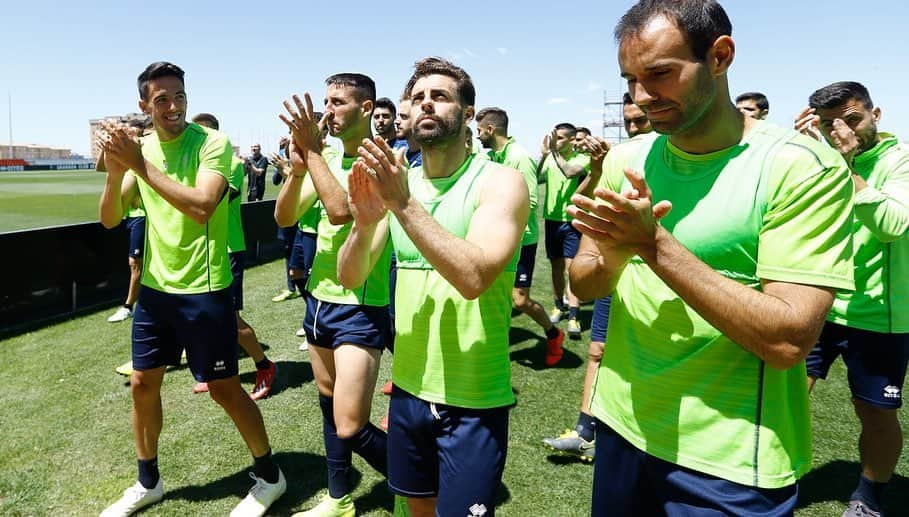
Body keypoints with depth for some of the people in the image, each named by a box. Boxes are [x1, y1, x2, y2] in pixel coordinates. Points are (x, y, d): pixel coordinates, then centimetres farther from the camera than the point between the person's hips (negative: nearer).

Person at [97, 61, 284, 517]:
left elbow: (202, 206, -28)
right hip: (154, 286, 6)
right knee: (142, 384, 15)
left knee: (224, 388, 2)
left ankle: (269, 476, 24)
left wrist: (140, 165, -25)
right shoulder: (140, 148, 6)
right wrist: (115, 171, -16)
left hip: (203, 289, -6)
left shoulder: (213, 143, -12)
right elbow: (109, 219, 2)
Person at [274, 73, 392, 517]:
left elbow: (340, 210, -28)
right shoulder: (326, 158, 8)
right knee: (329, 403, 18)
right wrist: (297, 167, -13)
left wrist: (311, 150, -19)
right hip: (319, 298, 8)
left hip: (360, 307, -8)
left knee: (350, 428, -7)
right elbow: (284, 218, 3)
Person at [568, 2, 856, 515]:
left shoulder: (807, 166, -15)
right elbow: (583, 285, 2)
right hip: (623, 424, 5)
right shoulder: (626, 159, 0)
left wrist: (653, 244, -26)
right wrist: (614, 254, -20)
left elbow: (788, 341, -22)